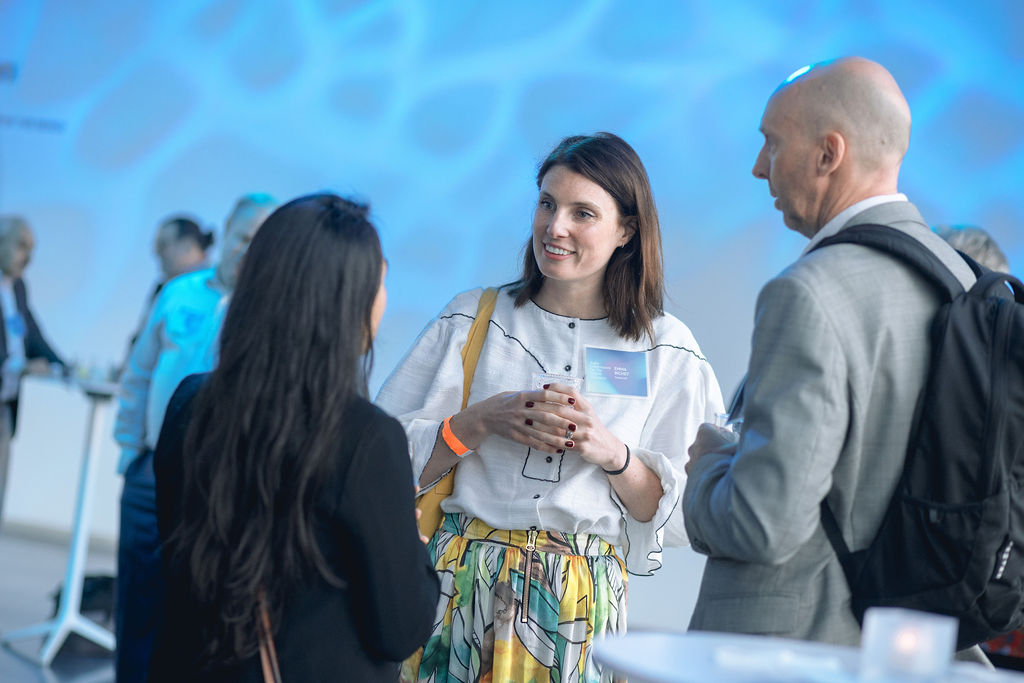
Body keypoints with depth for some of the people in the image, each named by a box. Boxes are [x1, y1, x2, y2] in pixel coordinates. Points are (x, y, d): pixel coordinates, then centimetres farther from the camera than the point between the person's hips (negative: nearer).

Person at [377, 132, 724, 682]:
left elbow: (674, 513, 3)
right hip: (464, 588, 0)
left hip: (582, 600, 0)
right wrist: (483, 421, -13)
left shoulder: (666, 351, 4)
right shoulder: (471, 320, 5)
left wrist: (611, 453, -13)